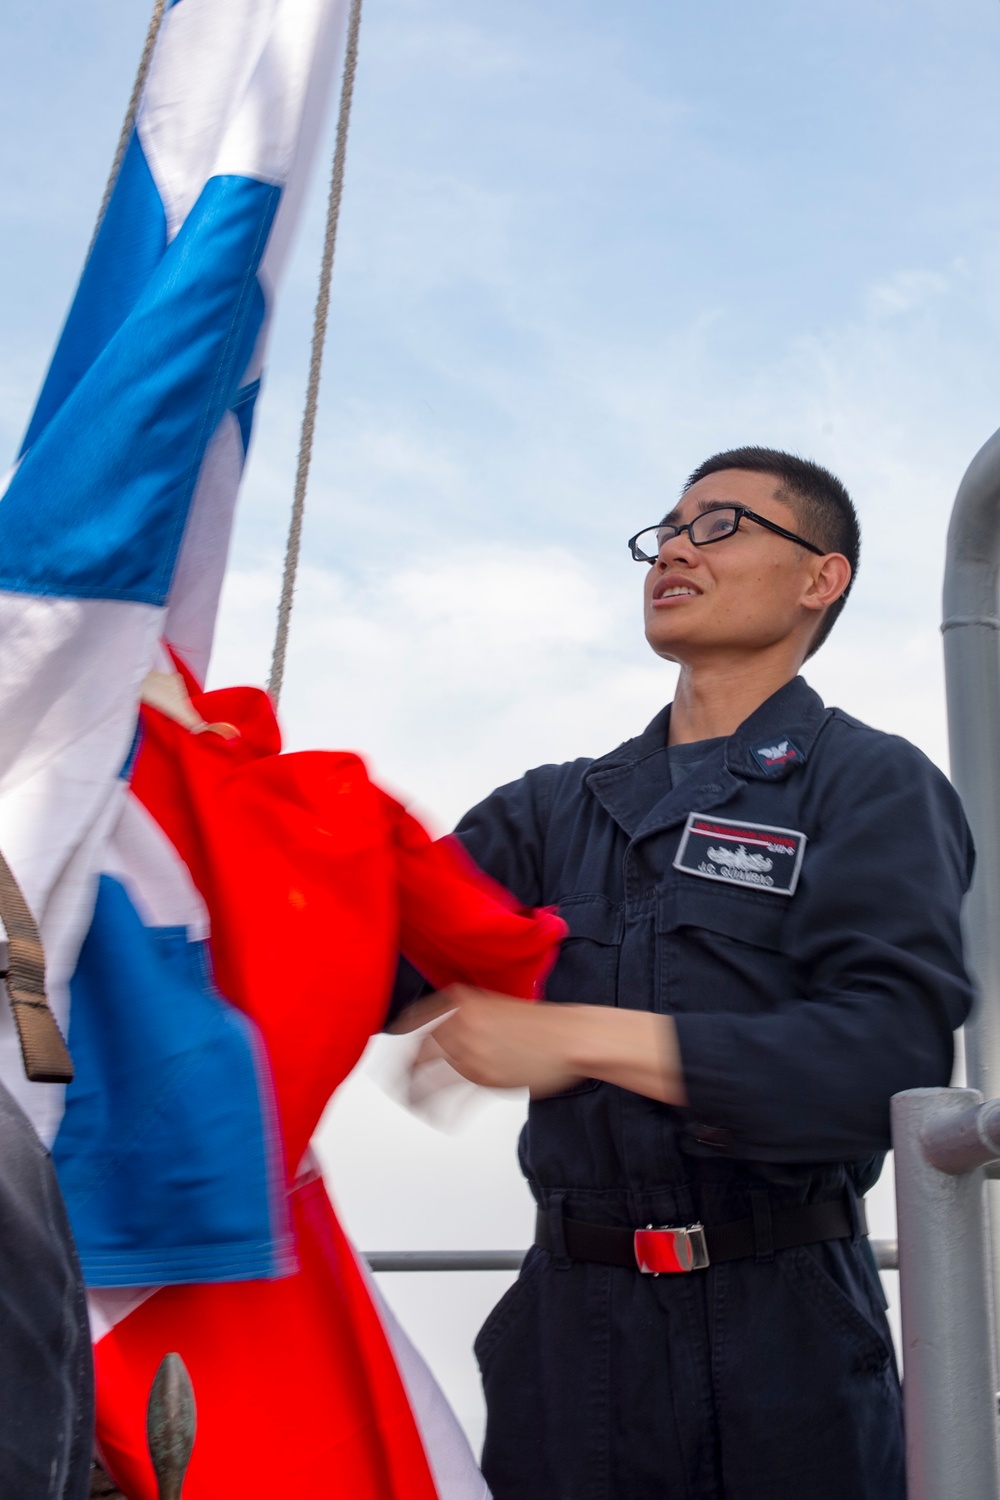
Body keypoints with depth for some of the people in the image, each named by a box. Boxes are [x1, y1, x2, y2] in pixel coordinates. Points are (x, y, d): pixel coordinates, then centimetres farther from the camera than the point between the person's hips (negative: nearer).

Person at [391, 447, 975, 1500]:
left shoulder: (869, 784, -4)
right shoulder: (559, 807, 13)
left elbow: (893, 1052, -19)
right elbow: (388, 964, 4)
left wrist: (581, 1037, -22)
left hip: (777, 1334, -4)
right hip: (568, 1325, 5)